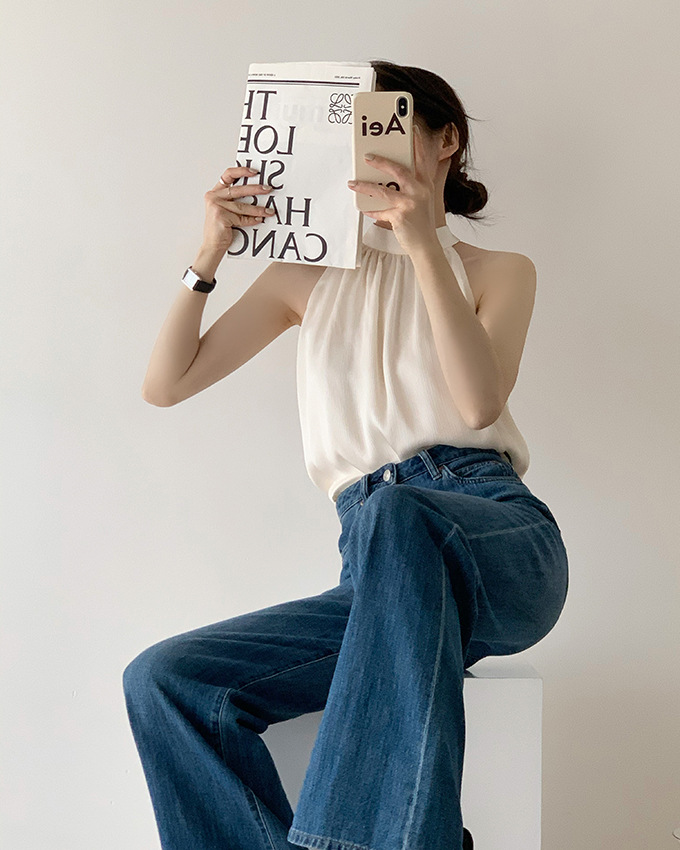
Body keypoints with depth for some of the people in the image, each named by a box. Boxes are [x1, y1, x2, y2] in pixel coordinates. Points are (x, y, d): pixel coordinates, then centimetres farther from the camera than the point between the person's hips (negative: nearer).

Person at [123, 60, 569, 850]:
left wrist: (425, 245, -14)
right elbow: (165, 384, 13)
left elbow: (480, 402, -8)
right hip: (381, 575, 3)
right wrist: (210, 254, 0)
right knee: (162, 679, -19)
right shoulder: (308, 276, 21)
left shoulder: (498, 272, 15)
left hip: (499, 544, -3)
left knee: (397, 514, -40)